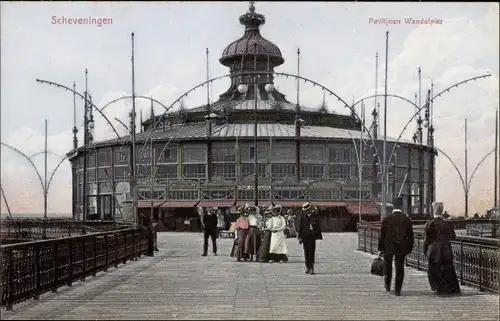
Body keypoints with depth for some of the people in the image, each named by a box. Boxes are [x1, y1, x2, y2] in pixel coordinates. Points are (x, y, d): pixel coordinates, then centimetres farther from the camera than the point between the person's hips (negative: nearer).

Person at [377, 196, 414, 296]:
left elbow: (382, 234, -3)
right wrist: (409, 249, 10)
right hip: (401, 247, 0)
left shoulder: (387, 219, -4)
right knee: (399, 268, 4)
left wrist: (380, 249, 3)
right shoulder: (407, 219, -1)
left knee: (388, 266, 19)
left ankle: (388, 285, 28)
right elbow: (410, 236, 2)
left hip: (388, 247, 0)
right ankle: (397, 290, 3)